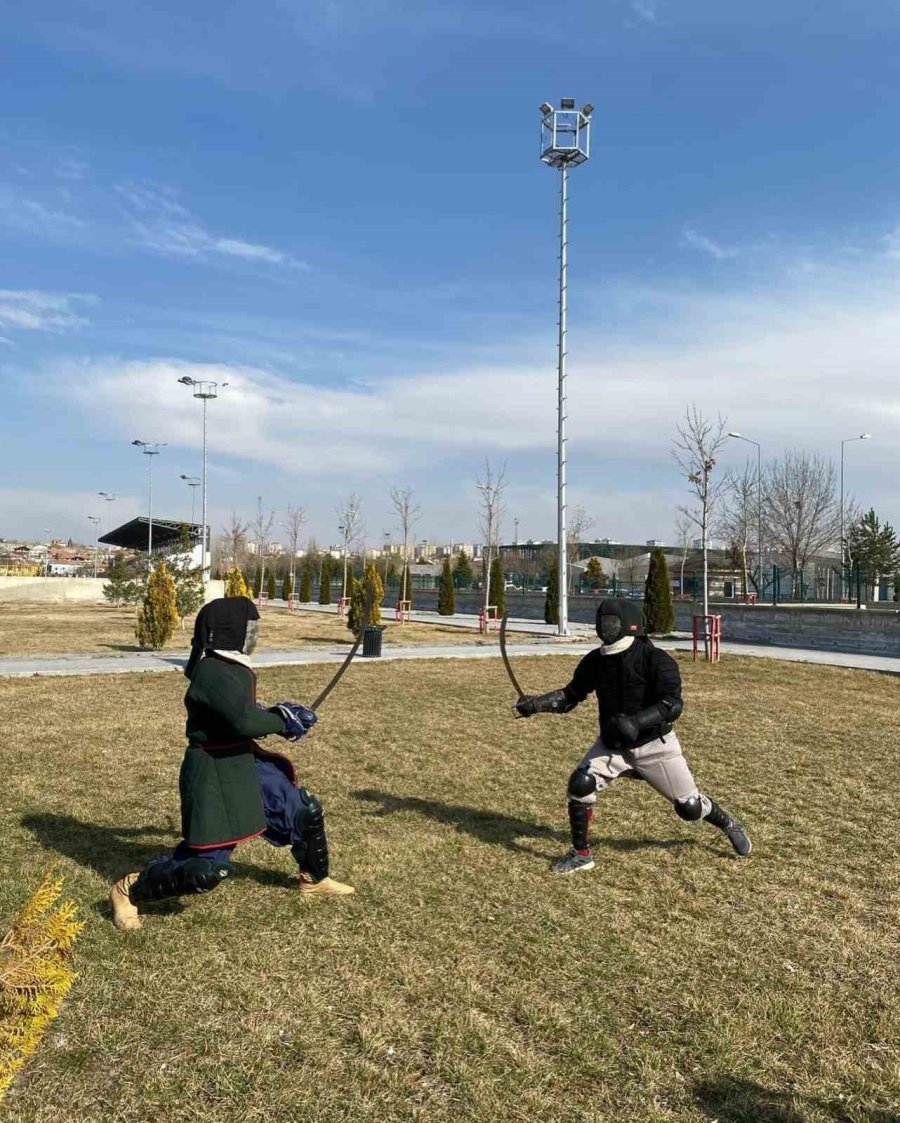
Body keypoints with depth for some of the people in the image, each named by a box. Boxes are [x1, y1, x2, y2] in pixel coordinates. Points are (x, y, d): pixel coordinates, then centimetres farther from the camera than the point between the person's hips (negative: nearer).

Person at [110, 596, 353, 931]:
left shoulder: (232, 664, 5)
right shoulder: (212, 672, -25)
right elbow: (245, 721, -35)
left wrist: (277, 715, 5)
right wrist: (283, 720, -18)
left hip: (246, 764, 10)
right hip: (213, 775, -10)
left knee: (307, 812, 18)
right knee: (207, 868, -8)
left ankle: (315, 880, 41)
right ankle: (128, 890, 14)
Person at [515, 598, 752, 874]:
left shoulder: (656, 660, -22)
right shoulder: (595, 660, -7)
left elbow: (673, 705, -31)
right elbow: (571, 695, 2)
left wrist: (636, 722, -44)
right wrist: (537, 703, -13)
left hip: (655, 745, -3)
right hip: (612, 744, 4)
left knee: (689, 807, 7)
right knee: (580, 785, -17)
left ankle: (728, 824, 42)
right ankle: (581, 854, 2)